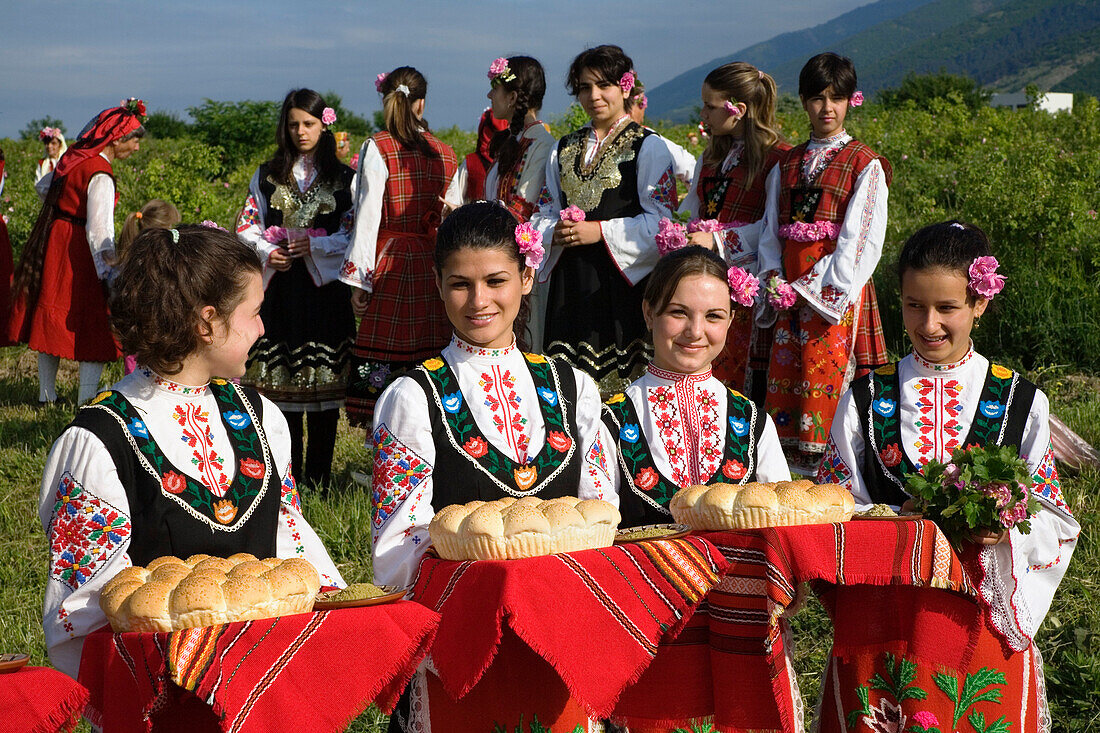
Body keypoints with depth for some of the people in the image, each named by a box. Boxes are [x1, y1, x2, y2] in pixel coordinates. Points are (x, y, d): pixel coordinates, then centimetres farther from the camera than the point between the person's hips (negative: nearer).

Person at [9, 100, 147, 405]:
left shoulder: (72, 156, 5)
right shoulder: (100, 174, -20)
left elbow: (46, 187, 23)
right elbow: (99, 230, -26)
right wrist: (111, 269, -28)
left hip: (51, 242, 9)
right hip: (77, 253, -9)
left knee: (52, 321, 16)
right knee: (94, 327, -2)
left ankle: (46, 393, 26)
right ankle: (86, 400, -5)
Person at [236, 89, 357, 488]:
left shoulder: (344, 178, 5)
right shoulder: (267, 175, 13)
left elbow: (355, 235, 1)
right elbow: (246, 227, 11)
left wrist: (314, 246, -12)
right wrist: (267, 252, -7)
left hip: (325, 287, -2)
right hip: (280, 287, 2)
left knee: (324, 378, -3)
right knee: (282, 377, 2)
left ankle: (318, 475, 3)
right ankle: (289, 472, 11)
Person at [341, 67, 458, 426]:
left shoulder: (377, 148, -5)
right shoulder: (445, 153, 7)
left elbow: (368, 214, -9)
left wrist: (359, 277, -6)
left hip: (390, 263, -4)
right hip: (434, 267, 4)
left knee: (384, 357, -2)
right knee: (430, 352, 7)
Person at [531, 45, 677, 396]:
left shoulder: (648, 147, 0)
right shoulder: (564, 149, 17)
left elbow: (660, 222, -7)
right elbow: (544, 214, 19)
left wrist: (601, 231, -14)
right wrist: (555, 232, -4)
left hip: (622, 280, -5)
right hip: (569, 282, 5)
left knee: (617, 383, -8)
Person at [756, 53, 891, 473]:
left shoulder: (865, 165, 1)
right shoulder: (787, 165, 16)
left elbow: (864, 237, -6)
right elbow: (771, 230, 15)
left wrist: (823, 288, -12)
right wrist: (775, 280, -1)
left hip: (837, 291, -5)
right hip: (790, 291, 5)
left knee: (827, 376, -10)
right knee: (784, 375, 0)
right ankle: (791, 467, 6)